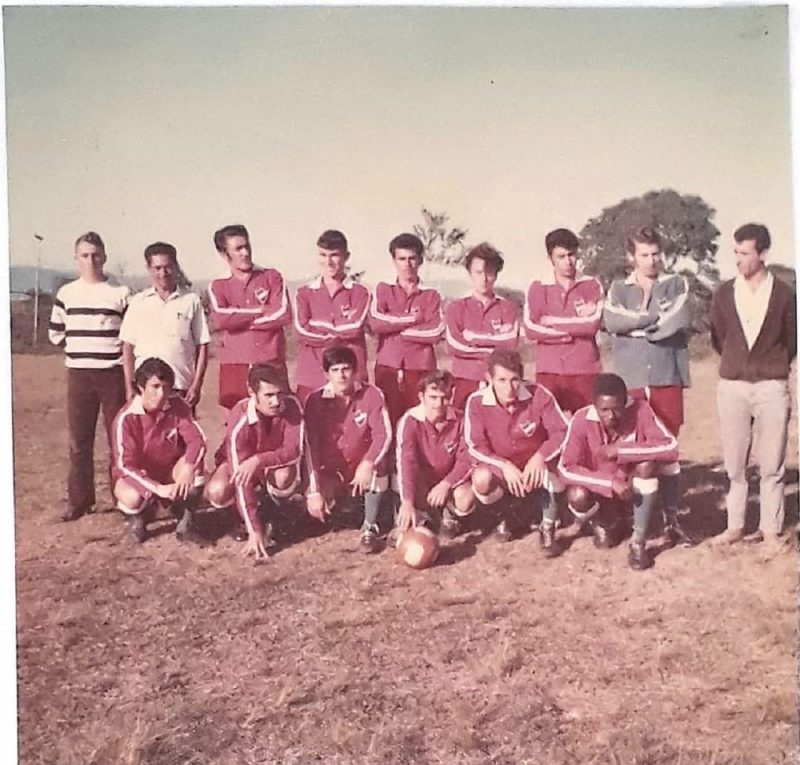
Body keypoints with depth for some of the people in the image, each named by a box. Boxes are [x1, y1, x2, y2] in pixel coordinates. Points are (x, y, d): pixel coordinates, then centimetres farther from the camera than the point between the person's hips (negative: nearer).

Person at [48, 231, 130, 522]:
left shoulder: (121, 293, 0)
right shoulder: (66, 293, 8)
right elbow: (55, 334, 14)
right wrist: (82, 346, 8)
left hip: (113, 372, -2)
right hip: (78, 373, 2)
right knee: (79, 440, 5)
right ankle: (79, 500, 14)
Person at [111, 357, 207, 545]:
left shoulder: (178, 406, -15)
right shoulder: (126, 418, -23)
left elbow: (197, 439, -21)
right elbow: (125, 464, -27)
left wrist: (188, 467, -42)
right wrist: (158, 488, -38)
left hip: (170, 470, 3)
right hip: (136, 474, -3)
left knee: (193, 468, -29)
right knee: (132, 498, -36)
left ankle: (186, 524, -11)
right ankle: (136, 518, 4)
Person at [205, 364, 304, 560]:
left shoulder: (291, 406, -27)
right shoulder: (240, 421, -33)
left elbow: (294, 450, -30)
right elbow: (241, 481, -35)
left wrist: (258, 461, -48)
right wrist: (254, 532, -38)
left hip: (276, 463, 1)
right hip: (238, 462, 0)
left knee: (285, 476, -35)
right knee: (217, 493, -31)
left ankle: (265, 517, -4)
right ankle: (254, 525, 1)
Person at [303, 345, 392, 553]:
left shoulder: (372, 395, -13)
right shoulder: (315, 401, -13)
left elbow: (384, 435, -18)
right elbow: (311, 447, -15)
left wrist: (367, 463, -36)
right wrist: (315, 491, -21)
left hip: (362, 468, -1)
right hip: (330, 472, 1)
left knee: (377, 468, -34)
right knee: (315, 507, -22)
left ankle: (370, 526, -11)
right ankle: (342, 503, 17)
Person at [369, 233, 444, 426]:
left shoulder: (431, 296, 10)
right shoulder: (383, 290, 11)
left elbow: (436, 331, -6)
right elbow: (375, 322, -7)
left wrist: (395, 329, -4)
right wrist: (412, 318, -4)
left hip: (420, 369, 0)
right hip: (388, 367, 0)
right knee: (387, 419, -3)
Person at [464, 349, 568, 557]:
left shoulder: (538, 394, -20)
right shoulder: (477, 402, -19)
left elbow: (562, 431, -16)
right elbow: (475, 446, -15)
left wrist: (540, 457, -34)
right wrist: (504, 465, -31)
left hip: (534, 467, 0)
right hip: (500, 469, 1)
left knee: (554, 470, -34)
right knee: (481, 479, -32)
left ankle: (548, 529, -7)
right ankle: (504, 517, 5)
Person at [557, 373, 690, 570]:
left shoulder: (639, 410, -20)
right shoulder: (582, 419, -21)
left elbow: (671, 447, -29)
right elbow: (566, 468, -24)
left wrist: (621, 450, -32)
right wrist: (611, 482, -34)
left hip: (634, 492, 0)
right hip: (601, 492, 0)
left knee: (646, 465, -30)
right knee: (577, 496, -32)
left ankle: (638, 542, -16)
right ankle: (602, 524, 6)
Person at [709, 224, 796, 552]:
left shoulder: (784, 293, -3)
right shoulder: (724, 293, 2)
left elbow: (792, 341, 8)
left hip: (772, 387, -1)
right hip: (731, 386, 2)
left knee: (772, 465, 3)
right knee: (734, 464, 7)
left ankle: (770, 529, 13)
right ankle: (735, 525, 17)